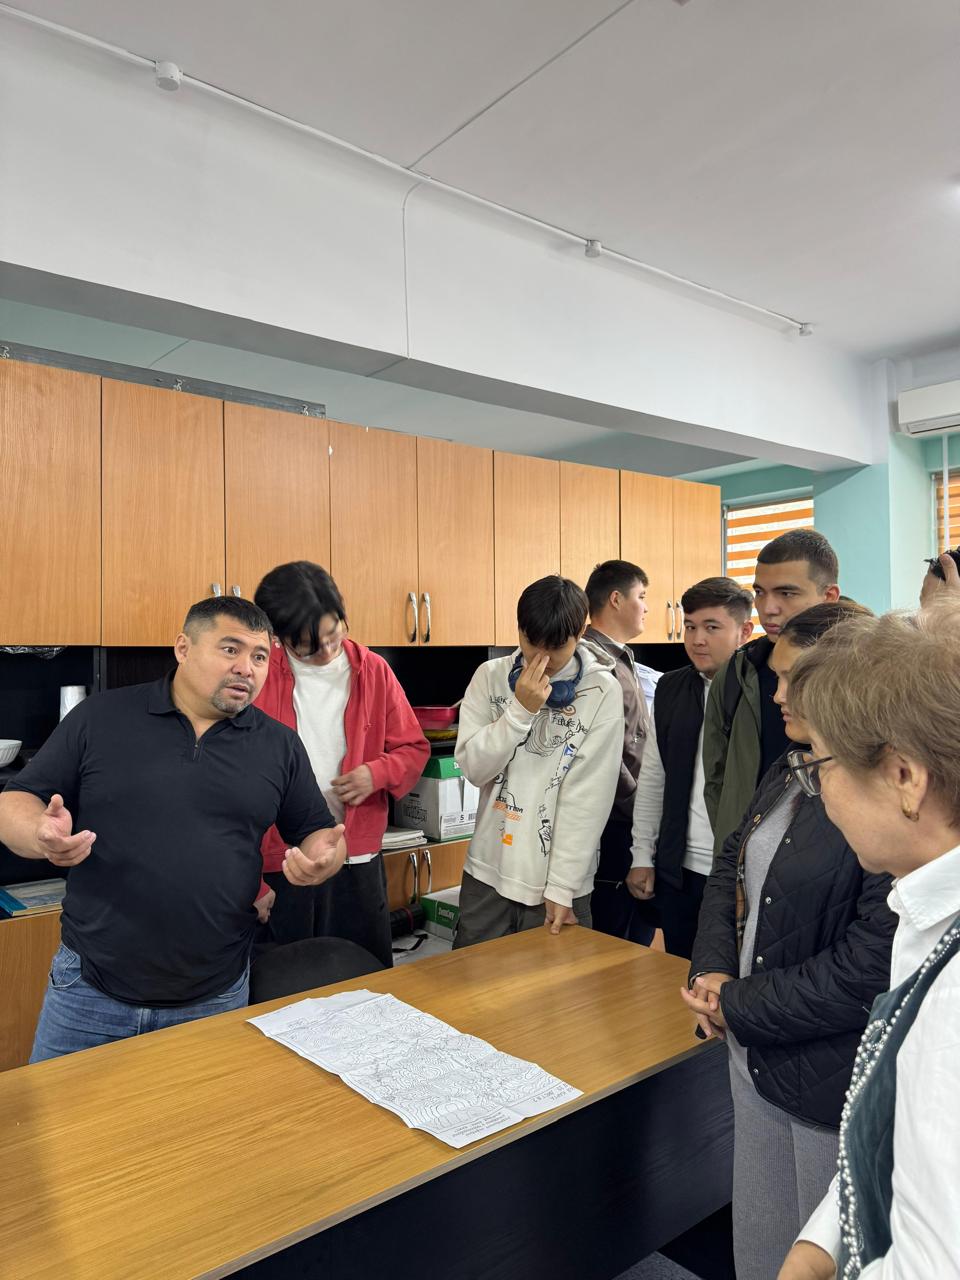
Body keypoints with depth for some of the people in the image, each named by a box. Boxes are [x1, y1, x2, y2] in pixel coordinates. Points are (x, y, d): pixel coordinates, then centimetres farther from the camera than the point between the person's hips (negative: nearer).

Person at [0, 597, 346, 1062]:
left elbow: (320, 833, 7)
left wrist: (322, 859, -16)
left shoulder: (280, 745, 2)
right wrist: (42, 835, -23)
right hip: (88, 988, -1)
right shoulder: (99, 718, -3)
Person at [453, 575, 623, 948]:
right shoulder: (490, 677, -1)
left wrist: (561, 887, -12)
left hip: (560, 880, -2)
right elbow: (472, 767, -6)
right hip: (488, 872, 3)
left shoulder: (602, 692, -9)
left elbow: (589, 797, -11)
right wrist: (521, 709, -18)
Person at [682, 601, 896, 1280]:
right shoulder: (791, 772, 4)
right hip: (755, 1058, 7)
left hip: (835, 1082, -7)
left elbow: (870, 969, -26)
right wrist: (713, 972, -3)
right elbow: (731, 865, 12)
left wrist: (737, 1007, -15)